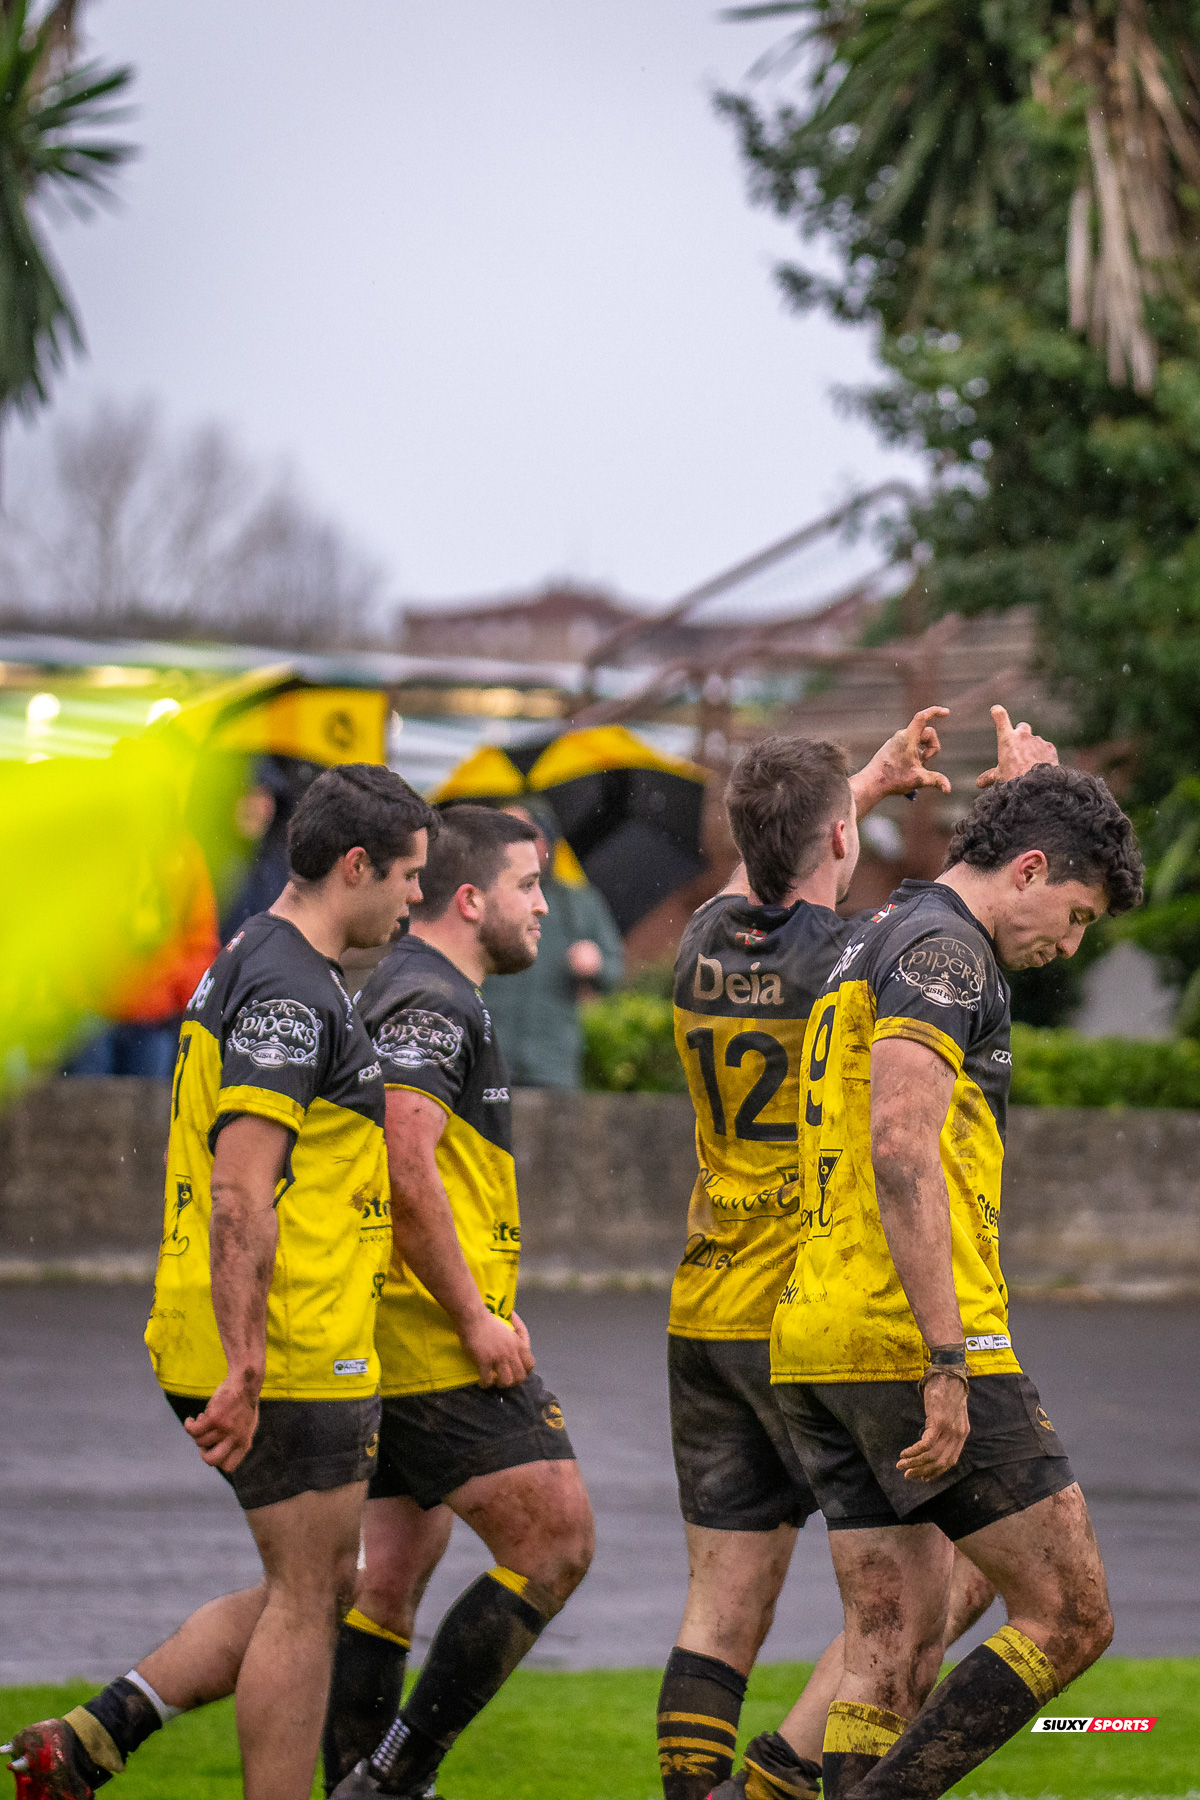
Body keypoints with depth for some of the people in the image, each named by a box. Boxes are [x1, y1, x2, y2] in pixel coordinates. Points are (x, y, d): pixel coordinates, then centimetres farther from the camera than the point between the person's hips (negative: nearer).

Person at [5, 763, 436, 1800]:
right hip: (295, 1356, -10)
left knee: (315, 1589, 15)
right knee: (306, 1602, -1)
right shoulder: (292, 992, -17)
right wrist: (244, 1367, -26)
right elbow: (239, 1193, -24)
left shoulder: (255, 967, 16)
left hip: (264, 1351, 10)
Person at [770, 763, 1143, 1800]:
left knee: (895, 1646, 8)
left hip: (818, 1338, 10)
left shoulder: (869, 952, 22)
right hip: (913, 1338, -10)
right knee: (1069, 1618, -4)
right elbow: (902, 1151, -21)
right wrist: (948, 1361, -24)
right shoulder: (943, 949, -10)